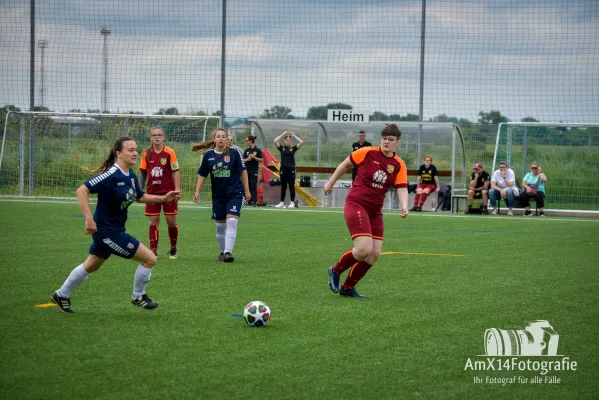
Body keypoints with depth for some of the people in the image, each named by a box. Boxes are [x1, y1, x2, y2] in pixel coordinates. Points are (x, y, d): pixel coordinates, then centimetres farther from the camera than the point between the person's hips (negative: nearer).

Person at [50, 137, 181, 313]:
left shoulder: (131, 175, 2)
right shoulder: (111, 175, -25)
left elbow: (140, 197, 19)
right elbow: (82, 191, -28)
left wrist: (163, 198, 7)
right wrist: (89, 218, -33)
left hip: (115, 229, 9)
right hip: (107, 231, -9)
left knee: (91, 266, 25)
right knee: (149, 258, -5)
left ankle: (62, 295, 41)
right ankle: (138, 296, 16)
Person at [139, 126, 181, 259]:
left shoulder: (169, 152, -6)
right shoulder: (146, 153, 2)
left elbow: (175, 172, -5)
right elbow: (143, 173, 8)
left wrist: (177, 190, -10)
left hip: (168, 192, -2)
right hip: (152, 192, 2)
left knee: (171, 221, 2)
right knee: (153, 221, -1)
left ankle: (173, 249, 19)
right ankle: (153, 250, 2)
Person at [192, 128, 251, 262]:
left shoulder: (234, 153, -7)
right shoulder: (208, 155, 0)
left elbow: (243, 171, 1)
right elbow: (202, 175, 8)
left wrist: (247, 190, 1)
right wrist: (197, 191, 1)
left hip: (235, 194, -3)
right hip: (218, 195, 3)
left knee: (231, 222, -17)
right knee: (220, 225, 10)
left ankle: (228, 251, -18)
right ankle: (222, 252, 24)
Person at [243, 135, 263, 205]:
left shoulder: (258, 150, -2)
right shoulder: (246, 150, 10)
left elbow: (261, 160, -5)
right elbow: (243, 160, 10)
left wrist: (254, 157, -17)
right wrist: (247, 159, -10)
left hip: (254, 171, -5)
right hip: (247, 170, 5)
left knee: (253, 186, -8)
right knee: (248, 186, 5)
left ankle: (254, 201, -8)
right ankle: (249, 201, 9)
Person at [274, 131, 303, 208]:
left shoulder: (293, 148, 4)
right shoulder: (282, 148, 4)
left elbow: (301, 142, -6)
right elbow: (275, 141, -8)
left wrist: (294, 135, 0)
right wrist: (283, 134, -2)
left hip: (291, 169, -1)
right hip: (283, 169, 1)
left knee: (291, 186, 0)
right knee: (283, 186, 6)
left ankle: (292, 202, 2)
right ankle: (282, 202, 10)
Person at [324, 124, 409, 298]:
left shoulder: (399, 165, 1)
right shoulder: (367, 153, -8)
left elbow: (402, 189, -7)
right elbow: (345, 164, 6)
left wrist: (404, 207, -26)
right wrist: (331, 183, 12)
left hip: (375, 211, 5)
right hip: (356, 204, -5)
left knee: (374, 254, 1)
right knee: (364, 249, -19)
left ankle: (347, 287, 18)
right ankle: (335, 271, 7)